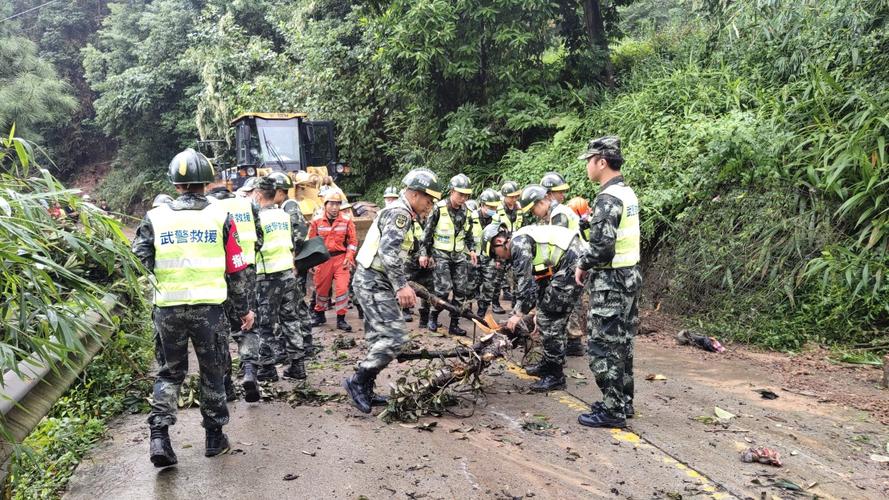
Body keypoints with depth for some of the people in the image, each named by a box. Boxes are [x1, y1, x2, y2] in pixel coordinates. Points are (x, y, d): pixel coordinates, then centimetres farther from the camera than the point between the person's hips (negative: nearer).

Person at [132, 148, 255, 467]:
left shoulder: (156, 217, 1)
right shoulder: (220, 217, -1)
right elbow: (236, 270, 1)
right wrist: (244, 309, 9)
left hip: (167, 308, 1)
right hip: (209, 307, -1)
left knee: (170, 372, 17)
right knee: (212, 372, 14)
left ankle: (159, 435, 6)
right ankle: (214, 437, 23)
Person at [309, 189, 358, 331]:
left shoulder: (347, 222, -1)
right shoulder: (316, 222, -1)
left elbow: (352, 241, 2)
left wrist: (349, 257, -7)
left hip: (341, 259, -1)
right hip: (323, 259, 1)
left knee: (342, 288, -6)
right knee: (321, 288, 13)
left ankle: (341, 319, 4)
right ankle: (319, 315, 33)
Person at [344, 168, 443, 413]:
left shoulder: (398, 212, 19)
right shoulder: (399, 213, -14)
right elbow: (388, 252, -26)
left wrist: (401, 286, 24)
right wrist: (402, 285, -30)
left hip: (372, 282, 11)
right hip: (374, 283, -11)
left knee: (379, 339, 14)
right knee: (394, 336, -13)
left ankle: (364, 391, 21)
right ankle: (358, 381, -3)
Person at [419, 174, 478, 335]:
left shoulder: (466, 211, 4)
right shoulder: (439, 208, -11)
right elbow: (428, 231, -6)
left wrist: (472, 250, 7)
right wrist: (424, 253, -6)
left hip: (459, 255, 5)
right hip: (441, 254, -5)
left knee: (461, 290, 1)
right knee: (444, 290, -13)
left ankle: (454, 325, 11)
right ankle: (433, 317, 12)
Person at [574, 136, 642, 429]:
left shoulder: (608, 199, -19)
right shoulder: (628, 193, 12)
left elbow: (602, 246, -25)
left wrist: (582, 266, -8)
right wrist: (590, 264, 16)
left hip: (610, 282, -10)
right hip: (630, 274, 10)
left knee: (602, 346, -2)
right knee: (621, 344, 16)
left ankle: (612, 411, 5)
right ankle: (623, 402, 26)